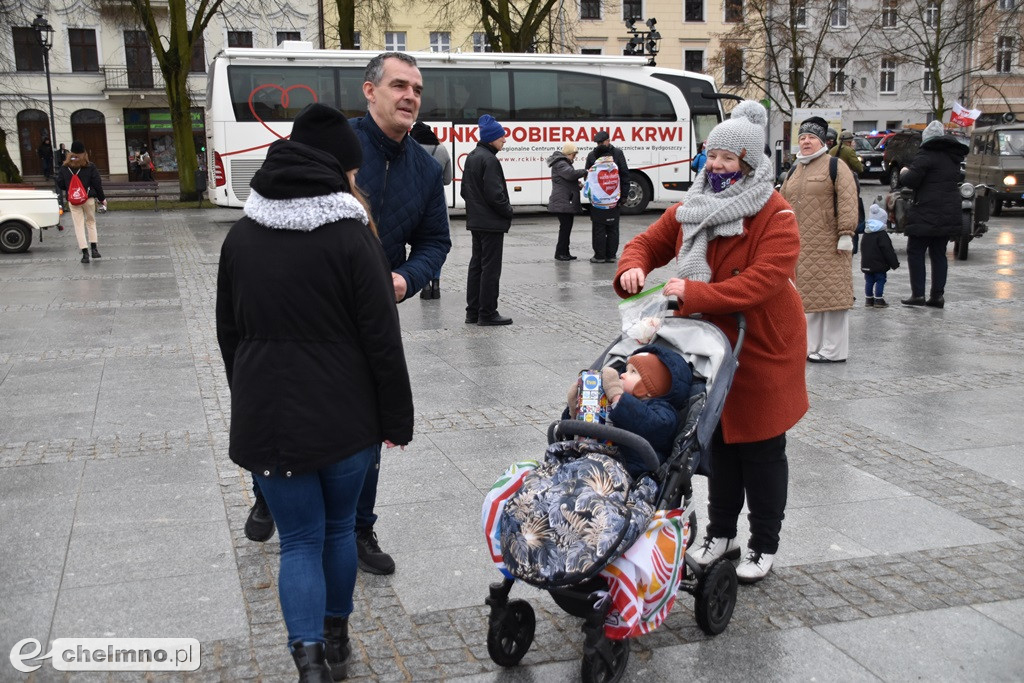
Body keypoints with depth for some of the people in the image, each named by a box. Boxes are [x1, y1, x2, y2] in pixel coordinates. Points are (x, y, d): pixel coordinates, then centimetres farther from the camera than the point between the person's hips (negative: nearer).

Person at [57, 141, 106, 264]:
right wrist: (102, 198, 6)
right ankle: (94, 248, 8)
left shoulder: (65, 167, 1)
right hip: (89, 198, 0)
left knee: (79, 226, 2)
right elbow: (97, 183, -4)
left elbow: (59, 183, 5)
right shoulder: (90, 166, -4)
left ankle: (85, 253, -3)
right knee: (91, 222, 15)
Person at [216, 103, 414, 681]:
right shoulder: (351, 236, -11)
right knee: (339, 526, 18)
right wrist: (398, 420, -2)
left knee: (301, 539, 10)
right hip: (344, 417, -2)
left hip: (267, 418, 2)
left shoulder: (242, 236, 3)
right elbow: (383, 341, -12)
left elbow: (230, 334, 11)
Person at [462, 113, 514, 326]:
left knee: (477, 264, 13)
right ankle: (487, 313, 2)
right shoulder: (489, 160, -17)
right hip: (491, 222, -9)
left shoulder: (471, 157, 12)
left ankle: (473, 311, 18)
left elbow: (465, 189, 17)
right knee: (491, 267, -3)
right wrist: (508, 211, -7)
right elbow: (494, 194, -20)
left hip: (476, 220, 9)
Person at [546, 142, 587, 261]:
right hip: (562, 202, -11)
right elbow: (571, 173, -29)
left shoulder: (564, 163, 23)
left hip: (567, 202, 11)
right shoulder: (560, 164, -12)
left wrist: (577, 184, 10)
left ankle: (564, 253, 16)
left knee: (566, 227, 11)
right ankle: (560, 253, -5)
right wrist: (585, 171, -17)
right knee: (565, 227, -10)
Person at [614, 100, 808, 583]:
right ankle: (721, 534, 33)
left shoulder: (776, 217, -18)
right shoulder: (690, 209, 3)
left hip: (763, 353, -6)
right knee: (720, 444, 18)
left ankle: (764, 545, 24)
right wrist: (633, 268, -16)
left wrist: (693, 294, -35)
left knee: (762, 452, 7)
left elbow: (763, 282, -30)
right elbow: (650, 242, 8)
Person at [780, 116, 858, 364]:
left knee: (832, 293, -5)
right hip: (801, 246, 7)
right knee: (807, 295, 10)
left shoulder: (835, 167, -3)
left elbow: (847, 201, -12)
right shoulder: (794, 172, 19)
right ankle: (811, 346, 19)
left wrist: (845, 233, -19)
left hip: (829, 245, -7)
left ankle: (834, 350, 1)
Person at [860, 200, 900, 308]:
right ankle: (878, 300, -1)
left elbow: (863, 249, 18)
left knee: (869, 281, 12)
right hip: (879, 264, -6)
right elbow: (888, 250, -13)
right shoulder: (882, 234, -13)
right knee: (880, 280, 0)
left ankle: (868, 299, 15)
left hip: (866, 264, 7)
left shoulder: (866, 233, 9)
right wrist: (894, 263, -5)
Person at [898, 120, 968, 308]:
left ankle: (918, 294, -4)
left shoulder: (927, 155, -11)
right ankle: (937, 295, 11)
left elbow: (910, 180, -18)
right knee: (939, 254, 12)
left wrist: (904, 173, 4)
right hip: (950, 214, 8)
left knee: (915, 252, 0)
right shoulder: (953, 157, 15)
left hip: (927, 215, -8)